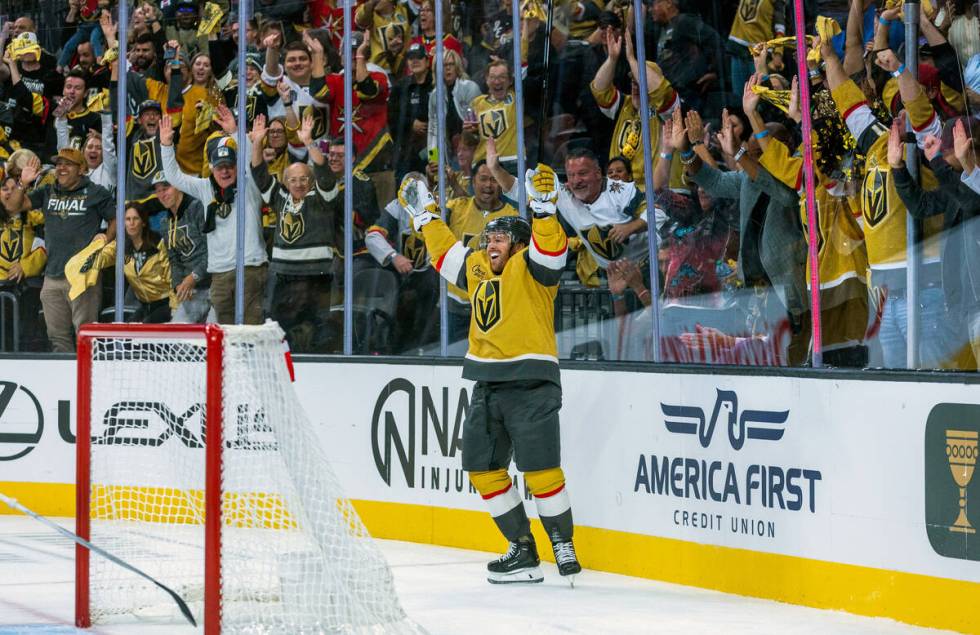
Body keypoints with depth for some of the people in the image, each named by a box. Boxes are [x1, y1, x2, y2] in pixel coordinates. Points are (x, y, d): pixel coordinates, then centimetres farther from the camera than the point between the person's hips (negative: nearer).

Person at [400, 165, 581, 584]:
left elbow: (550, 248, -23)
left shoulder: (529, 267, -3)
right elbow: (445, 251, 34)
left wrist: (544, 208, -37)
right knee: (484, 470, 5)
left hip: (531, 384, -8)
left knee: (540, 469, -13)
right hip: (487, 386, 8)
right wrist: (424, 214, 38)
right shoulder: (477, 268, 18)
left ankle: (563, 544, 3)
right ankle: (523, 551, 9)